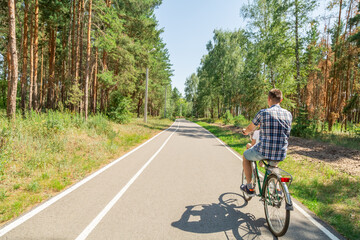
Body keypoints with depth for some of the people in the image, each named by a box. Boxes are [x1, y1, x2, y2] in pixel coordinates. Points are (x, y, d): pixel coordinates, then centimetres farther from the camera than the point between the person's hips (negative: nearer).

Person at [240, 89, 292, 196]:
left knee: (245, 156, 24)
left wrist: (245, 131, 29)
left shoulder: (263, 113, -9)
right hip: (281, 154, 5)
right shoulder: (288, 114, 5)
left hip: (264, 151, -5)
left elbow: (250, 129, 5)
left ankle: (250, 187, 24)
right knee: (273, 164, 40)